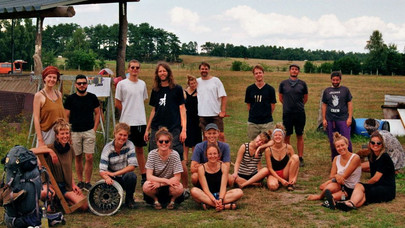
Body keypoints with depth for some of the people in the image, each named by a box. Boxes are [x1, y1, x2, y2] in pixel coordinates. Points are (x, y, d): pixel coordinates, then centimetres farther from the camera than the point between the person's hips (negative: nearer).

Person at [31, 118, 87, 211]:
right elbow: (31, 151, -29)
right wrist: (49, 150, -31)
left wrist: (73, 184, 8)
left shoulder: (70, 149, 6)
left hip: (66, 185, 5)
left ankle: (63, 199, 15)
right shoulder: (51, 148, -12)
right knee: (46, 193, -43)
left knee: (85, 206, -11)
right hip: (51, 183, -5)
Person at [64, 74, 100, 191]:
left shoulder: (92, 97, 5)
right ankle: (80, 181, 18)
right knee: (78, 157, 7)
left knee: (89, 157, -6)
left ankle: (87, 182, 4)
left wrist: (94, 129, 2)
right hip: (75, 132, 0)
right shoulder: (70, 99, 3)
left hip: (89, 131, 0)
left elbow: (97, 113, 11)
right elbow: (66, 116, 6)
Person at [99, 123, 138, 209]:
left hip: (125, 177, 0)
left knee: (131, 175, -34)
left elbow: (132, 166, -19)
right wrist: (107, 178, -42)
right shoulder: (108, 148, -10)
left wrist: (114, 173, -28)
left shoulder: (129, 145, -10)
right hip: (113, 179, 0)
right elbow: (102, 171, -18)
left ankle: (129, 199, -5)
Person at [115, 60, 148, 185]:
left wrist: (136, 112, 9)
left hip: (141, 121, 4)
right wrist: (128, 113, 4)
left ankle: (144, 175, 18)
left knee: (140, 149, 12)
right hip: (127, 122, -4)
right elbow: (117, 103, 0)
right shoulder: (122, 84, -4)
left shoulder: (142, 84, 10)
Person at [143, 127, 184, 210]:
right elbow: (149, 176, -16)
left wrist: (160, 183, -25)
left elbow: (177, 178, -15)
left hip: (169, 187, 0)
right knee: (146, 186, -32)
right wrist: (166, 180, -29)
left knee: (179, 188, -33)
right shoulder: (152, 154, -11)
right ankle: (155, 200, 1)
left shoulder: (174, 154, -13)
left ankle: (172, 200, 2)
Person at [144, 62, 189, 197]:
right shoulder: (155, 90, 15)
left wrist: (184, 129, -7)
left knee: (179, 160, -8)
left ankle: (186, 188, 4)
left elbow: (182, 109, 1)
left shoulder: (177, 89, 4)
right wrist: (147, 129, 16)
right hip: (156, 128, 4)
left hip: (173, 129, -4)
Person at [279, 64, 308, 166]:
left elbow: (305, 98, 15)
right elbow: (280, 97, 16)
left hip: (300, 113, 0)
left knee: (300, 136, 5)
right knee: (287, 136, 3)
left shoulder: (302, 84, 4)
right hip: (287, 113, 0)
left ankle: (300, 158, 11)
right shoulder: (283, 84, 4)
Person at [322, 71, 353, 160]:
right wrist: (324, 119, 6)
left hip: (343, 119, -2)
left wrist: (350, 118, -4)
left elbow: (349, 104, 5)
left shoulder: (345, 90, 6)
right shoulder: (327, 91, 11)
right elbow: (324, 105, 12)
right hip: (330, 120, 2)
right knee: (332, 142, 7)